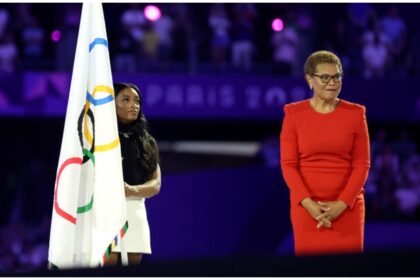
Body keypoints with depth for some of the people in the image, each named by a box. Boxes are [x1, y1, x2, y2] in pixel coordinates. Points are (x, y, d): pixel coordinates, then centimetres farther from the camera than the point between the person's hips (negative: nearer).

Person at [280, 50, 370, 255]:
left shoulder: (355, 113, 3)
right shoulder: (294, 113, 2)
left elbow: (362, 164, 1)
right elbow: (288, 164, -1)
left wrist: (342, 204, -11)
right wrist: (308, 203, -13)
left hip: (347, 206, 0)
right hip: (306, 206, 0)